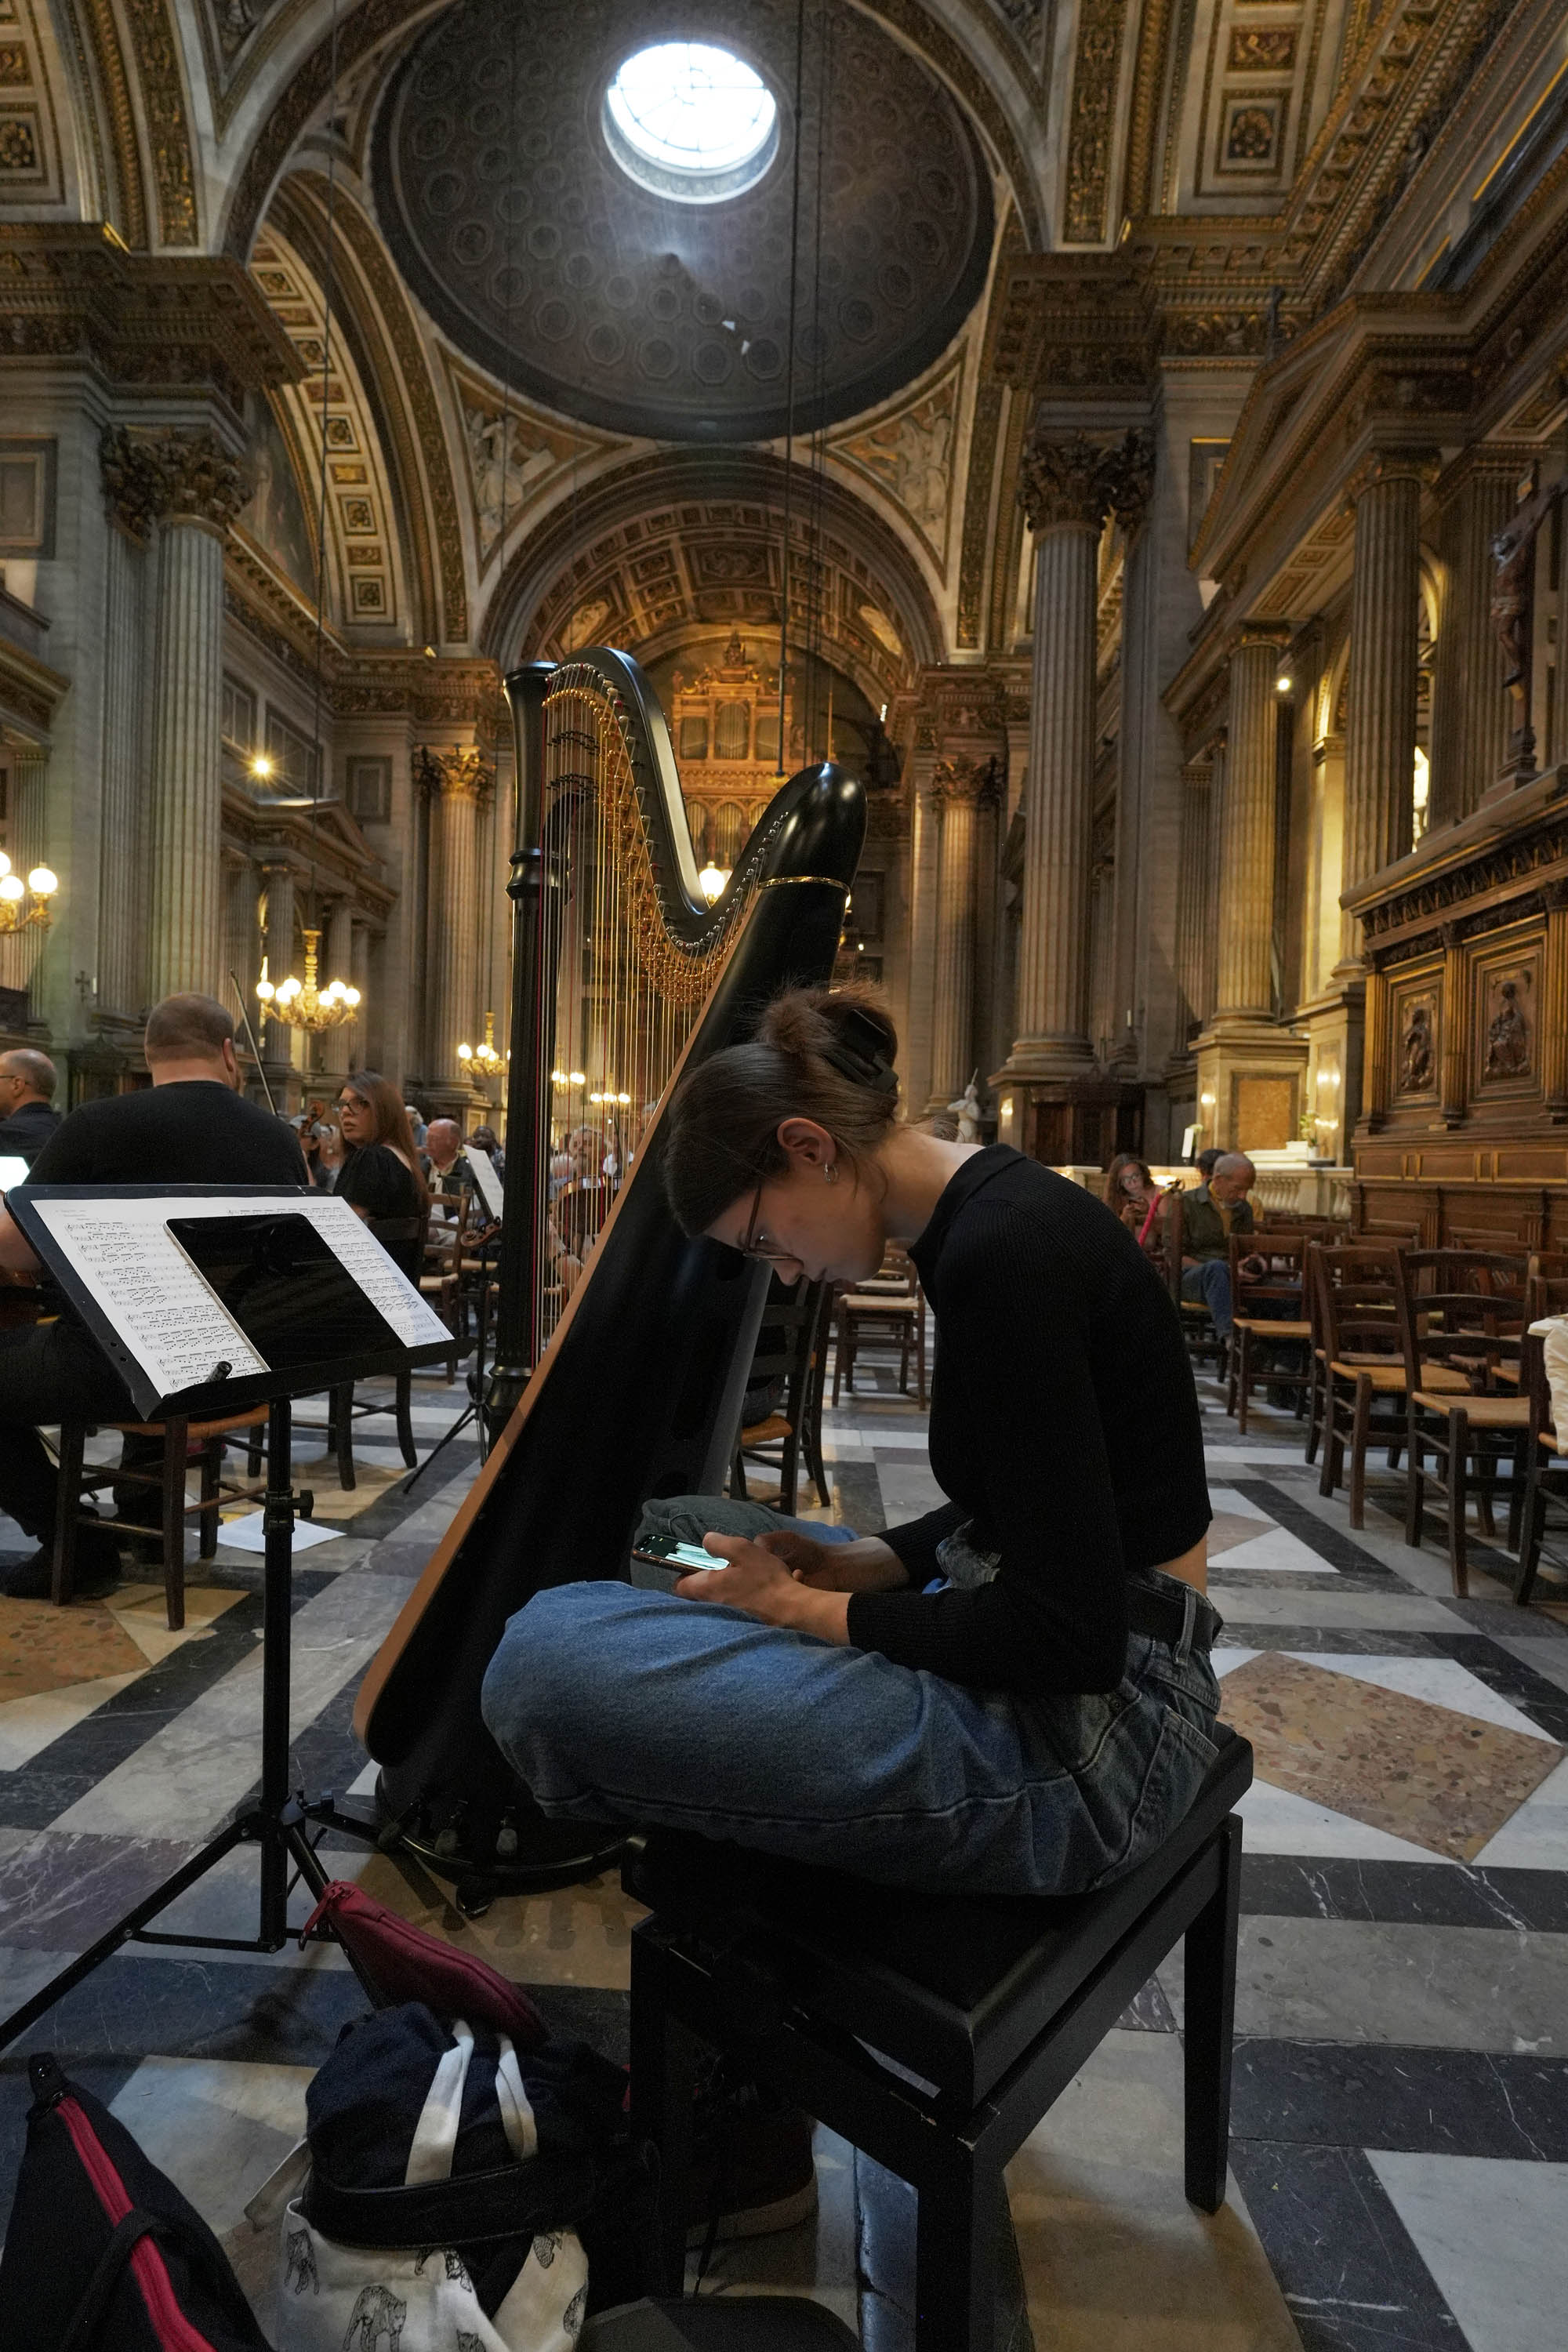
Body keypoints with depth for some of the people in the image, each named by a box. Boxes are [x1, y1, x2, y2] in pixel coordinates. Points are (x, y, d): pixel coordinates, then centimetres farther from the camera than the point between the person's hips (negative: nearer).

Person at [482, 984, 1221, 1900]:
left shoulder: (1003, 1252, -23)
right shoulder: (992, 1216, 7)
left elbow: (1067, 1634, -22)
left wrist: (800, 1608, -12)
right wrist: (858, 1565, 3)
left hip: (1085, 1719, -10)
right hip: (1027, 1647, 10)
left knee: (550, 1648, -23)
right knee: (673, 1528, 22)